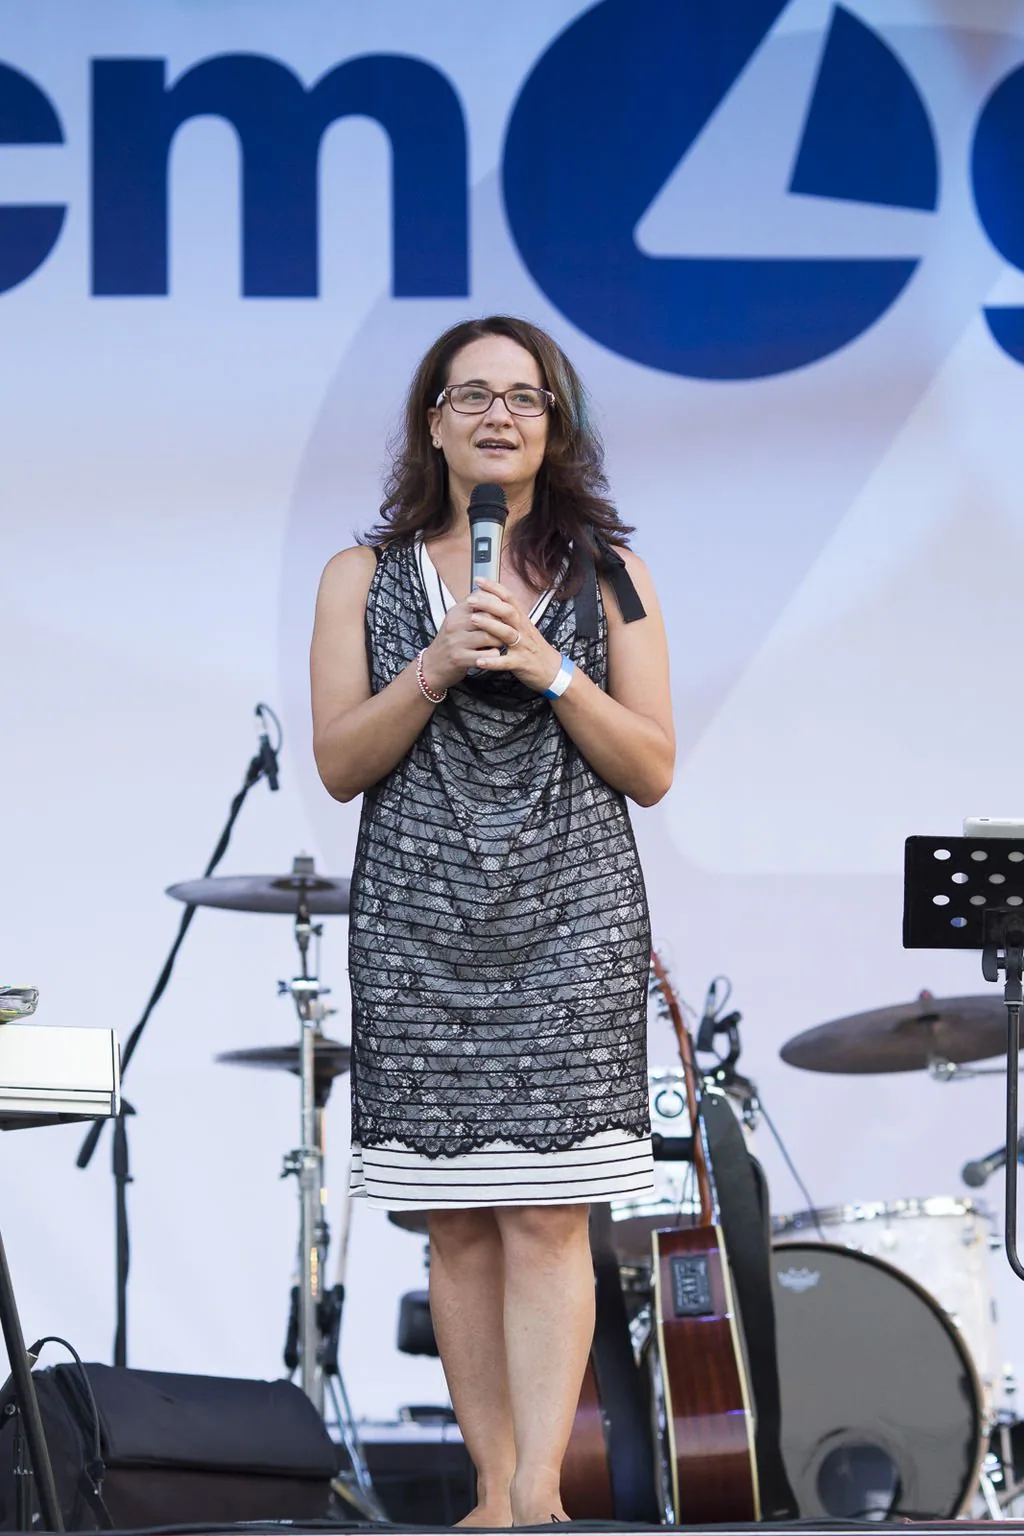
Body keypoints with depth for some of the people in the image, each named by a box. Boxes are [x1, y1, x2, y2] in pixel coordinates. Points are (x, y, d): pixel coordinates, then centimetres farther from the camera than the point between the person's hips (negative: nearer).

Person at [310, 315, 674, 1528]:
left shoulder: (607, 576, 8)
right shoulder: (365, 576, 9)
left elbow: (651, 771, 3)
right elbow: (339, 764, 2)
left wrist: (548, 669, -11)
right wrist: (436, 668, -13)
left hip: (571, 925, -1)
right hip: (419, 927, 1)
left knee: (546, 1214, -10)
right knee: (457, 1227, 1)